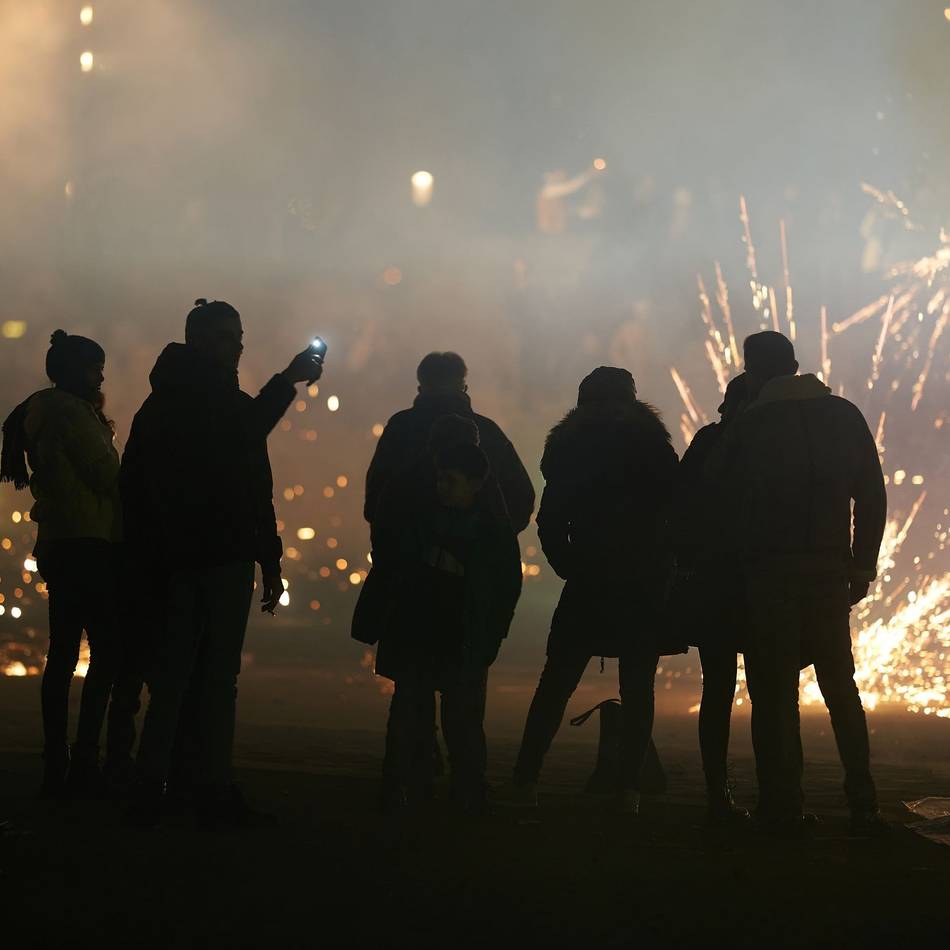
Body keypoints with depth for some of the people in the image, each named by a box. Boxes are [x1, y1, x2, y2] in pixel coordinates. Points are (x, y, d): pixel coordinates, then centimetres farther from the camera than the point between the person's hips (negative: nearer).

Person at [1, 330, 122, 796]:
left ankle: (56, 766, 9)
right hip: (85, 543, -10)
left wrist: (99, 425, 11)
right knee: (108, 649, -12)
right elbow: (105, 474, -11)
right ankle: (84, 761, -16)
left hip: (56, 544, 10)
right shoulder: (68, 409, -8)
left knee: (64, 652, 8)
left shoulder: (41, 411, 21)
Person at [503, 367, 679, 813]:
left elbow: (550, 523, 3)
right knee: (638, 689, 3)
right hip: (644, 587, -1)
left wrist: (572, 567, 11)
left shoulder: (568, 446, 5)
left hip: (588, 585, 1)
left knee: (556, 683, 6)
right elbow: (677, 507, -1)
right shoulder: (651, 442, 0)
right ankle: (630, 787, -3)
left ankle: (525, 780, 2)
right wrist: (664, 562, 10)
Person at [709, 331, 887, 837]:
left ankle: (783, 807, -6)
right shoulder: (844, 416, 8)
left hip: (769, 572, -3)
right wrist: (862, 566, 10)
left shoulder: (748, 426, 1)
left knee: (774, 691, -1)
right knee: (840, 686, 11)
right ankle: (863, 807, 4)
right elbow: (872, 496, 6)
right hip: (829, 570, 3)